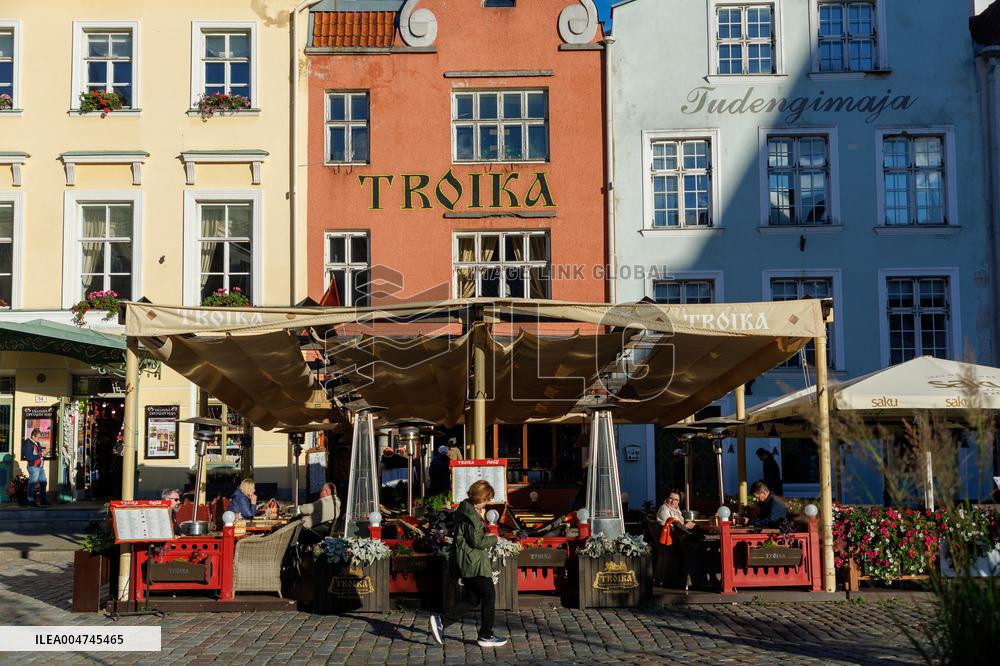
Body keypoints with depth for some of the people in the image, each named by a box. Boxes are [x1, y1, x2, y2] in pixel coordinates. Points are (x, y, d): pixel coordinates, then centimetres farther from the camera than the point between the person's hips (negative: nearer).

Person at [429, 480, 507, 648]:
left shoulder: (465, 508, 12)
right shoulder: (471, 515, -20)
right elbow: (477, 541, -21)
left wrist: (480, 519, 10)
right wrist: (493, 539, -4)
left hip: (465, 562, 10)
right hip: (474, 563, -10)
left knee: (473, 599, 13)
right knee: (489, 595, 1)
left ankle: (441, 621, 7)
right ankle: (486, 636, 9)